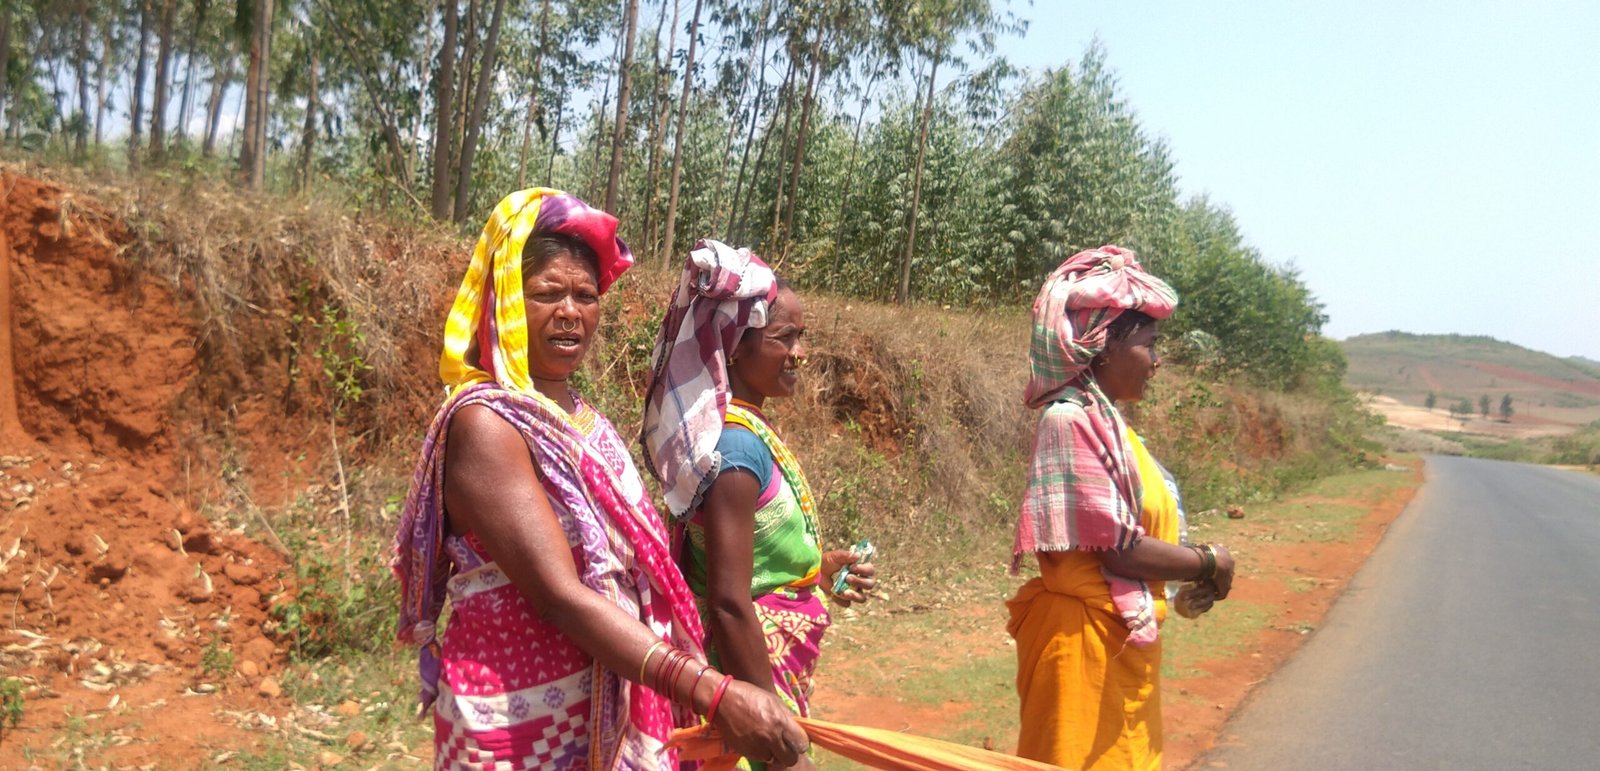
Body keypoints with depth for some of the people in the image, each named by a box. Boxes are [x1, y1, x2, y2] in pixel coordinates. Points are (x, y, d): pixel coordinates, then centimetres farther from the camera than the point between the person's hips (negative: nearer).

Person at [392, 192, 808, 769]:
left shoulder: (579, 416, 6)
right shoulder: (485, 422, -19)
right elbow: (560, 597, -27)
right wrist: (713, 694, -33)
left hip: (608, 708, 7)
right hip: (521, 719, -7)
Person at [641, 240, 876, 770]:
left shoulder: (746, 427, 3)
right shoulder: (737, 445, -24)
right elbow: (729, 605, -27)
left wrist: (815, 567, 10)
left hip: (769, 670, 9)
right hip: (753, 675, -9)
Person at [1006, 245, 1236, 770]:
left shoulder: (1104, 419, 9)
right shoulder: (1072, 420, -19)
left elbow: (1133, 537, 11)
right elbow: (1119, 548, -22)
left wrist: (1195, 576, -3)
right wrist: (1212, 563, -7)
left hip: (1125, 642, 9)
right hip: (1086, 642, -9)